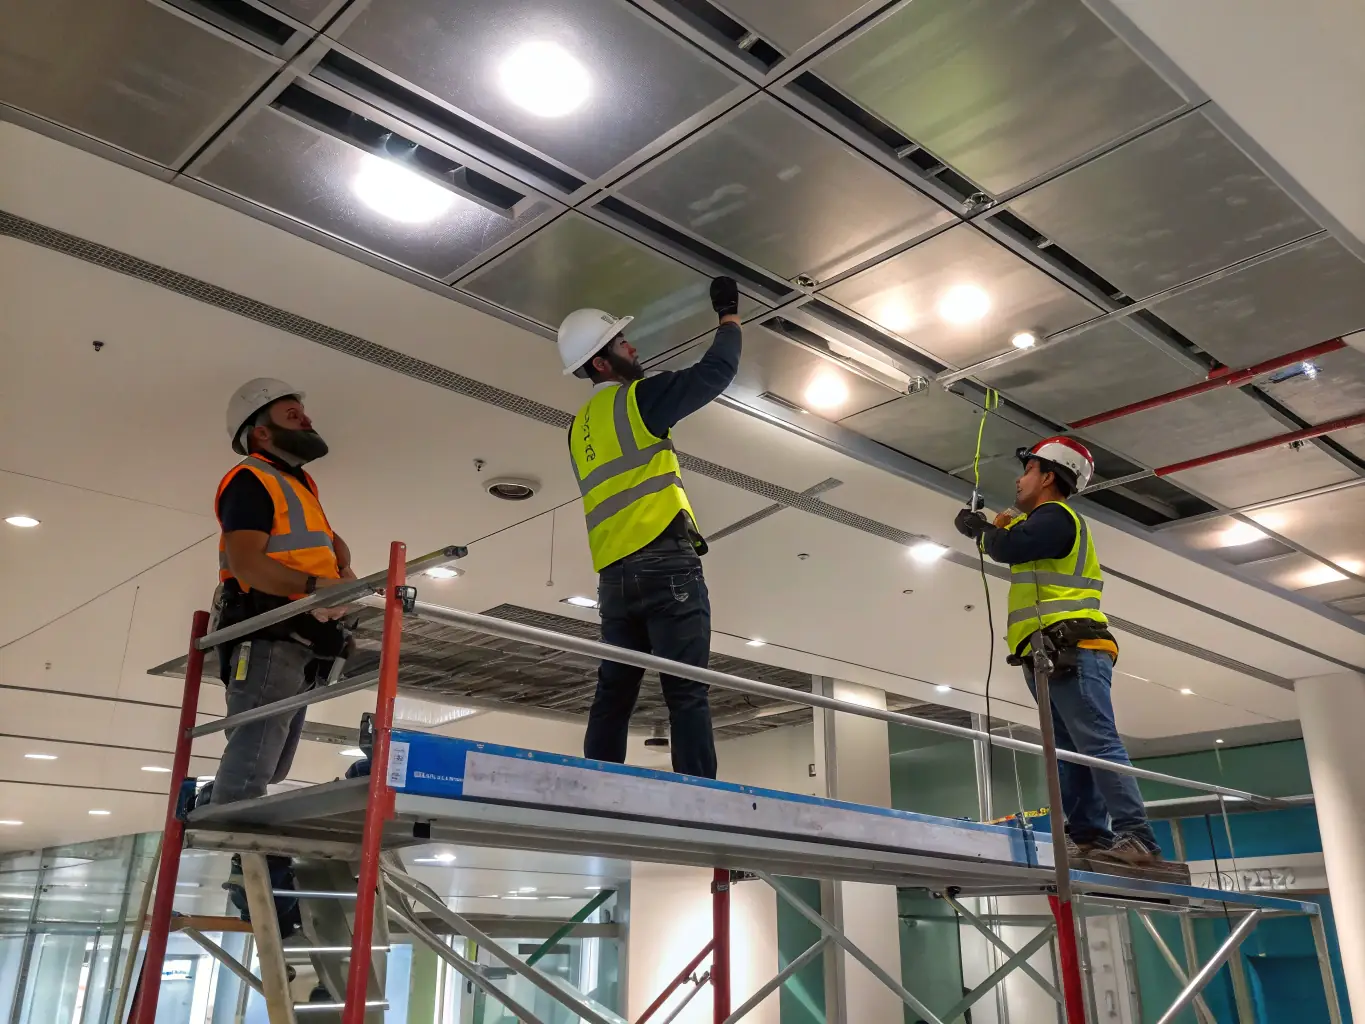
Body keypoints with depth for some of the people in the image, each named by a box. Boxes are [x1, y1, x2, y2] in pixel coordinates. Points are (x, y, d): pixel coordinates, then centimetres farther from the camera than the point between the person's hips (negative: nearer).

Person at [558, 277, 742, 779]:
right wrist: (729, 315, 16)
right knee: (687, 692, -11)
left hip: (614, 576, 7)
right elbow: (716, 371, 1)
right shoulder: (637, 398, 0)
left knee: (612, 698, 7)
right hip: (665, 563, -7)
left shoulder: (579, 427, 22)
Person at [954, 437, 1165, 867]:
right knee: (1071, 754, 3)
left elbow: (1009, 547, -18)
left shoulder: (1055, 515, -3)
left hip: (1071, 651, -11)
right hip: (1055, 658, 11)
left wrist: (977, 528, -1)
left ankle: (1136, 838, -21)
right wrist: (995, 529, 22)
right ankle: (1089, 835, -1)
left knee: (1098, 745, -17)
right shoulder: (1047, 523, 31)